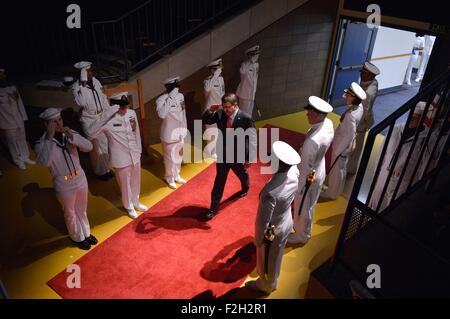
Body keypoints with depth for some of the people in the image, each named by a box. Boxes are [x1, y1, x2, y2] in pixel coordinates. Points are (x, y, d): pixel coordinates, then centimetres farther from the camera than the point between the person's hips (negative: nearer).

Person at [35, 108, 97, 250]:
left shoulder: (70, 133, -6)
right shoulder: (42, 143, -17)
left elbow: (89, 147, -16)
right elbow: (44, 161, -35)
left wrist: (72, 136, -28)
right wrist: (50, 138, -36)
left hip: (80, 177, 4)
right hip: (63, 183, -3)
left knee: (82, 209, 23)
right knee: (70, 213, 18)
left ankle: (86, 234, 46)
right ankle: (78, 238, 42)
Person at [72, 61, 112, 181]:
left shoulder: (95, 81, 2)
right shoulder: (76, 87, -14)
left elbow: (104, 98, 10)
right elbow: (81, 103, -29)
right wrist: (83, 85, -29)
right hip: (89, 120, -6)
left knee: (105, 143, 14)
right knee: (96, 146, 3)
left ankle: (105, 168, 32)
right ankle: (101, 171, 20)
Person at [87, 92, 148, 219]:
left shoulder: (132, 113, -7)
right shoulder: (108, 119, -21)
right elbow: (90, 133, -32)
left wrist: (139, 151, 11)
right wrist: (104, 116, -38)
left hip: (135, 155, 5)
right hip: (121, 159, -4)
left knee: (136, 181, 23)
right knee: (125, 184, 15)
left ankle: (136, 202, 48)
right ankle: (129, 207, 39)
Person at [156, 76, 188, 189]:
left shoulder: (180, 96, -2)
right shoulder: (162, 99, -21)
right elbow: (161, 114, -39)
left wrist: (184, 128, 14)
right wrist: (170, 98, -38)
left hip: (180, 132, 6)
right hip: (169, 134, -6)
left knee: (178, 156, 20)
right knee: (170, 157, 8)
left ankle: (176, 175, 40)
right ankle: (169, 178, 30)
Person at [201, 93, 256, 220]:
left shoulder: (246, 118, -23)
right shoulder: (220, 114, -13)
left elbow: (252, 140, -18)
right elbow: (204, 120, 1)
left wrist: (249, 159, -15)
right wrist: (210, 110, -20)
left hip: (239, 156, -1)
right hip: (222, 154, 2)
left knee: (242, 175, 28)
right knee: (219, 181, 7)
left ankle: (245, 188, 62)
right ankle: (214, 207, 18)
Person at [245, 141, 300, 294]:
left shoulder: (270, 192, -42)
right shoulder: (294, 172, -23)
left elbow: (263, 221, -28)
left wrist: (258, 240, -10)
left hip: (272, 231, -6)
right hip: (287, 223, 6)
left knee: (266, 260, 25)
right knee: (275, 256, 33)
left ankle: (266, 285, 54)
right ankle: (272, 282, 60)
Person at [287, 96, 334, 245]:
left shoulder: (313, 141, -38)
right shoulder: (328, 124, -13)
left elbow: (306, 166, -27)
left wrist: (299, 186, -14)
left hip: (309, 177, -8)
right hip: (319, 171, 8)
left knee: (302, 207, 17)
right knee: (308, 205, 30)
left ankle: (301, 235, 42)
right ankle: (300, 226, 56)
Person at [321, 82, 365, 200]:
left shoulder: (351, 115, -35)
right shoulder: (359, 107, -8)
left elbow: (348, 136, -29)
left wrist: (337, 151, -18)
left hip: (342, 145, -9)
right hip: (346, 144, 9)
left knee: (336, 169, 12)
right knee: (341, 168, 27)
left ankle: (332, 193, 34)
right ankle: (337, 189, 49)